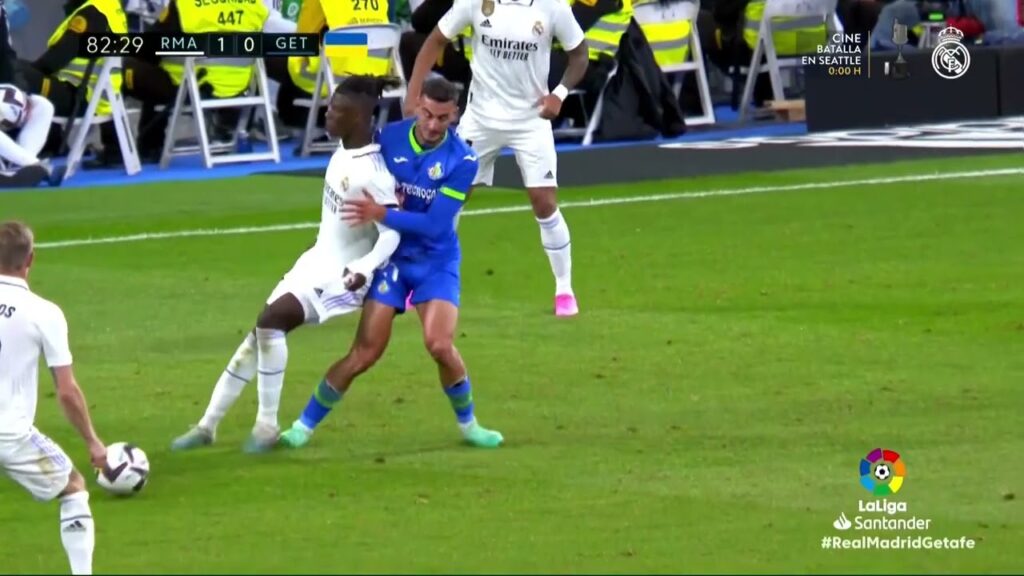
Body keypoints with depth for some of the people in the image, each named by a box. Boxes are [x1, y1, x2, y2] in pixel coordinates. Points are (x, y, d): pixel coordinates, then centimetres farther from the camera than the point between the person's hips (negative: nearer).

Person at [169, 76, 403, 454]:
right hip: (317, 261, 9)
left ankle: (267, 426, -11)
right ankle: (209, 425, 18)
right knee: (259, 335, 8)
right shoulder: (345, 151, 0)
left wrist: (365, 268, -43)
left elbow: (392, 234, -29)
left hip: (340, 274, -9)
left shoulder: (372, 173, -26)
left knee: (270, 322, -23)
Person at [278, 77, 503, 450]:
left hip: (435, 261, -1)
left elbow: (435, 224, -22)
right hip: (391, 256, 1)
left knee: (440, 346, -18)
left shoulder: (462, 160, -16)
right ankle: (305, 425, 7)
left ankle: (468, 424, 7)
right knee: (365, 352, -6)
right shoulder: (388, 138, -8)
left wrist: (382, 214, -30)